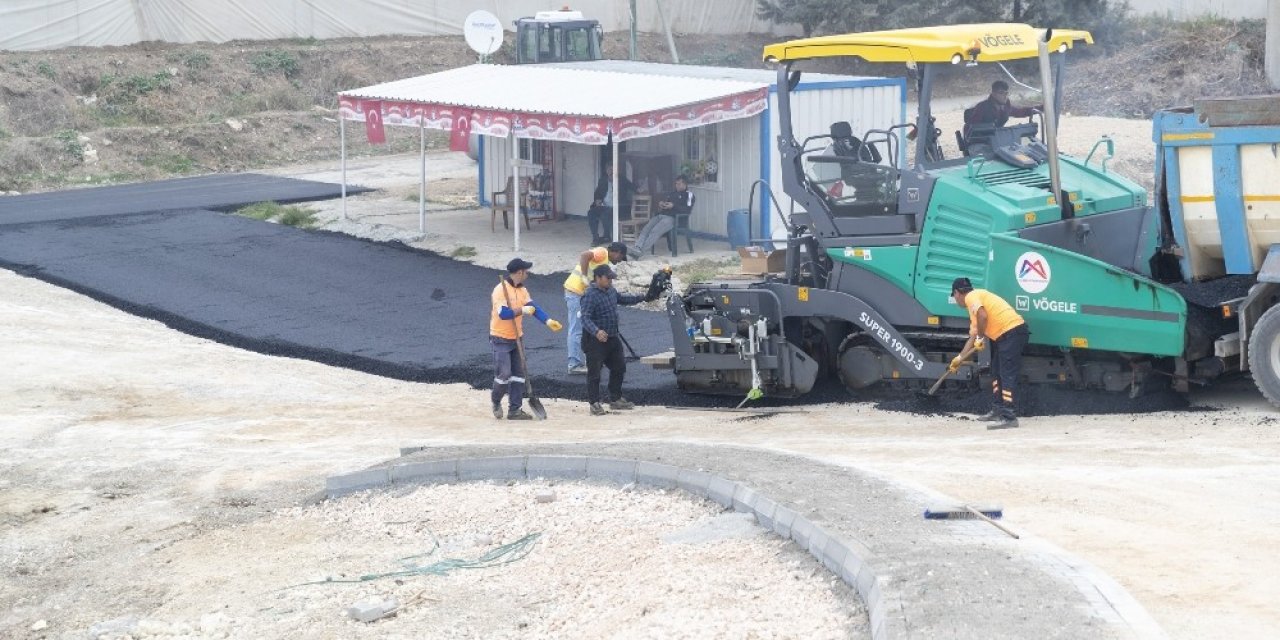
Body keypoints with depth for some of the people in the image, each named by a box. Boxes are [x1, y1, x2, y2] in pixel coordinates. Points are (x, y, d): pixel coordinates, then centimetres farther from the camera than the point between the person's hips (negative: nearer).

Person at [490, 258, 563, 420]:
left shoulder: (522, 290, 8)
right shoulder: (501, 290, -18)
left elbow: (533, 307, -2)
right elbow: (503, 313, -27)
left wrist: (548, 321, -16)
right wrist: (522, 310, -26)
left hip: (515, 339, 8)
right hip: (501, 339, -8)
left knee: (518, 374, 6)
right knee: (504, 374, -11)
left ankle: (514, 409, 11)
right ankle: (496, 402, 15)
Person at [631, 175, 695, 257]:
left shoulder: (688, 194, 10)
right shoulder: (672, 194, 31)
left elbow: (688, 209, -5)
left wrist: (673, 206, -12)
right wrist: (660, 203, 12)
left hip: (671, 218, -7)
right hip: (660, 216, 7)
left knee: (655, 231, -30)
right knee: (645, 229, -20)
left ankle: (641, 251, -41)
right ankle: (637, 248, -35)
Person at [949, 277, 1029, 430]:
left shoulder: (971, 297, -3)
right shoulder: (974, 301, 27)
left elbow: (983, 316, -24)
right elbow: (973, 336, 30)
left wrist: (981, 338, -10)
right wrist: (959, 358, 31)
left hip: (1012, 330, -10)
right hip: (1004, 336, 10)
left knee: (1007, 375, -14)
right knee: (996, 373, 19)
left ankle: (1009, 417, -18)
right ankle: (998, 411, 26)